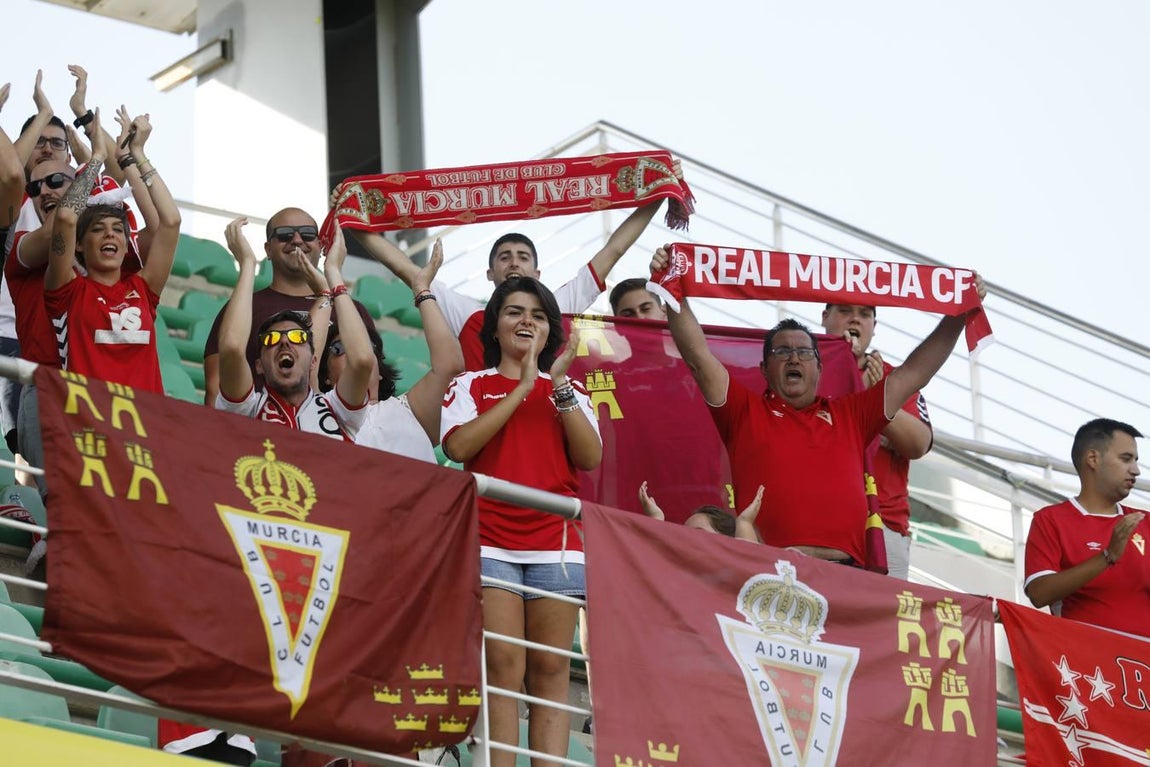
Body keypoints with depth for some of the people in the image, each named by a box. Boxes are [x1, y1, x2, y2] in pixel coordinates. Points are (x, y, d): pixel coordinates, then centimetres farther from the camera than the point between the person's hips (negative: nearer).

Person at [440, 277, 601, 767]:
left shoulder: (568, 391, 18)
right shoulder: (472, 385, 12)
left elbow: (590, 457, 3)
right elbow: (458, 446, -7)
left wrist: (559, 386, -5)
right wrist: (523, 388, -7)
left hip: (556, 542, 2)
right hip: (490, 542, -2)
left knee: (550, 672, -3)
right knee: (503, 670, -10)